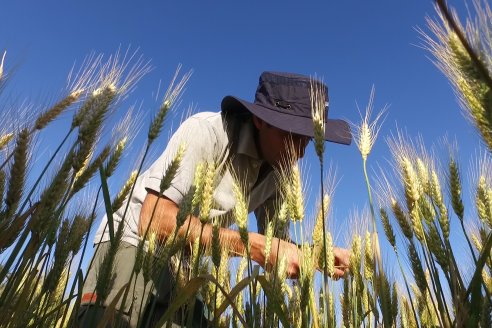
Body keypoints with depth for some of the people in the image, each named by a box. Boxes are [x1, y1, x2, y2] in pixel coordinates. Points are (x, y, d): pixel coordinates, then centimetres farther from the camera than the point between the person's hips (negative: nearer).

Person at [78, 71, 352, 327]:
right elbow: (154, 221, -31)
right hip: (133, 242, -5)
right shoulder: (207, 131, -24)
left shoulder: (280, 171, -4)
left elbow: (277, 242, 2)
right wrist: (255, 246, -33)